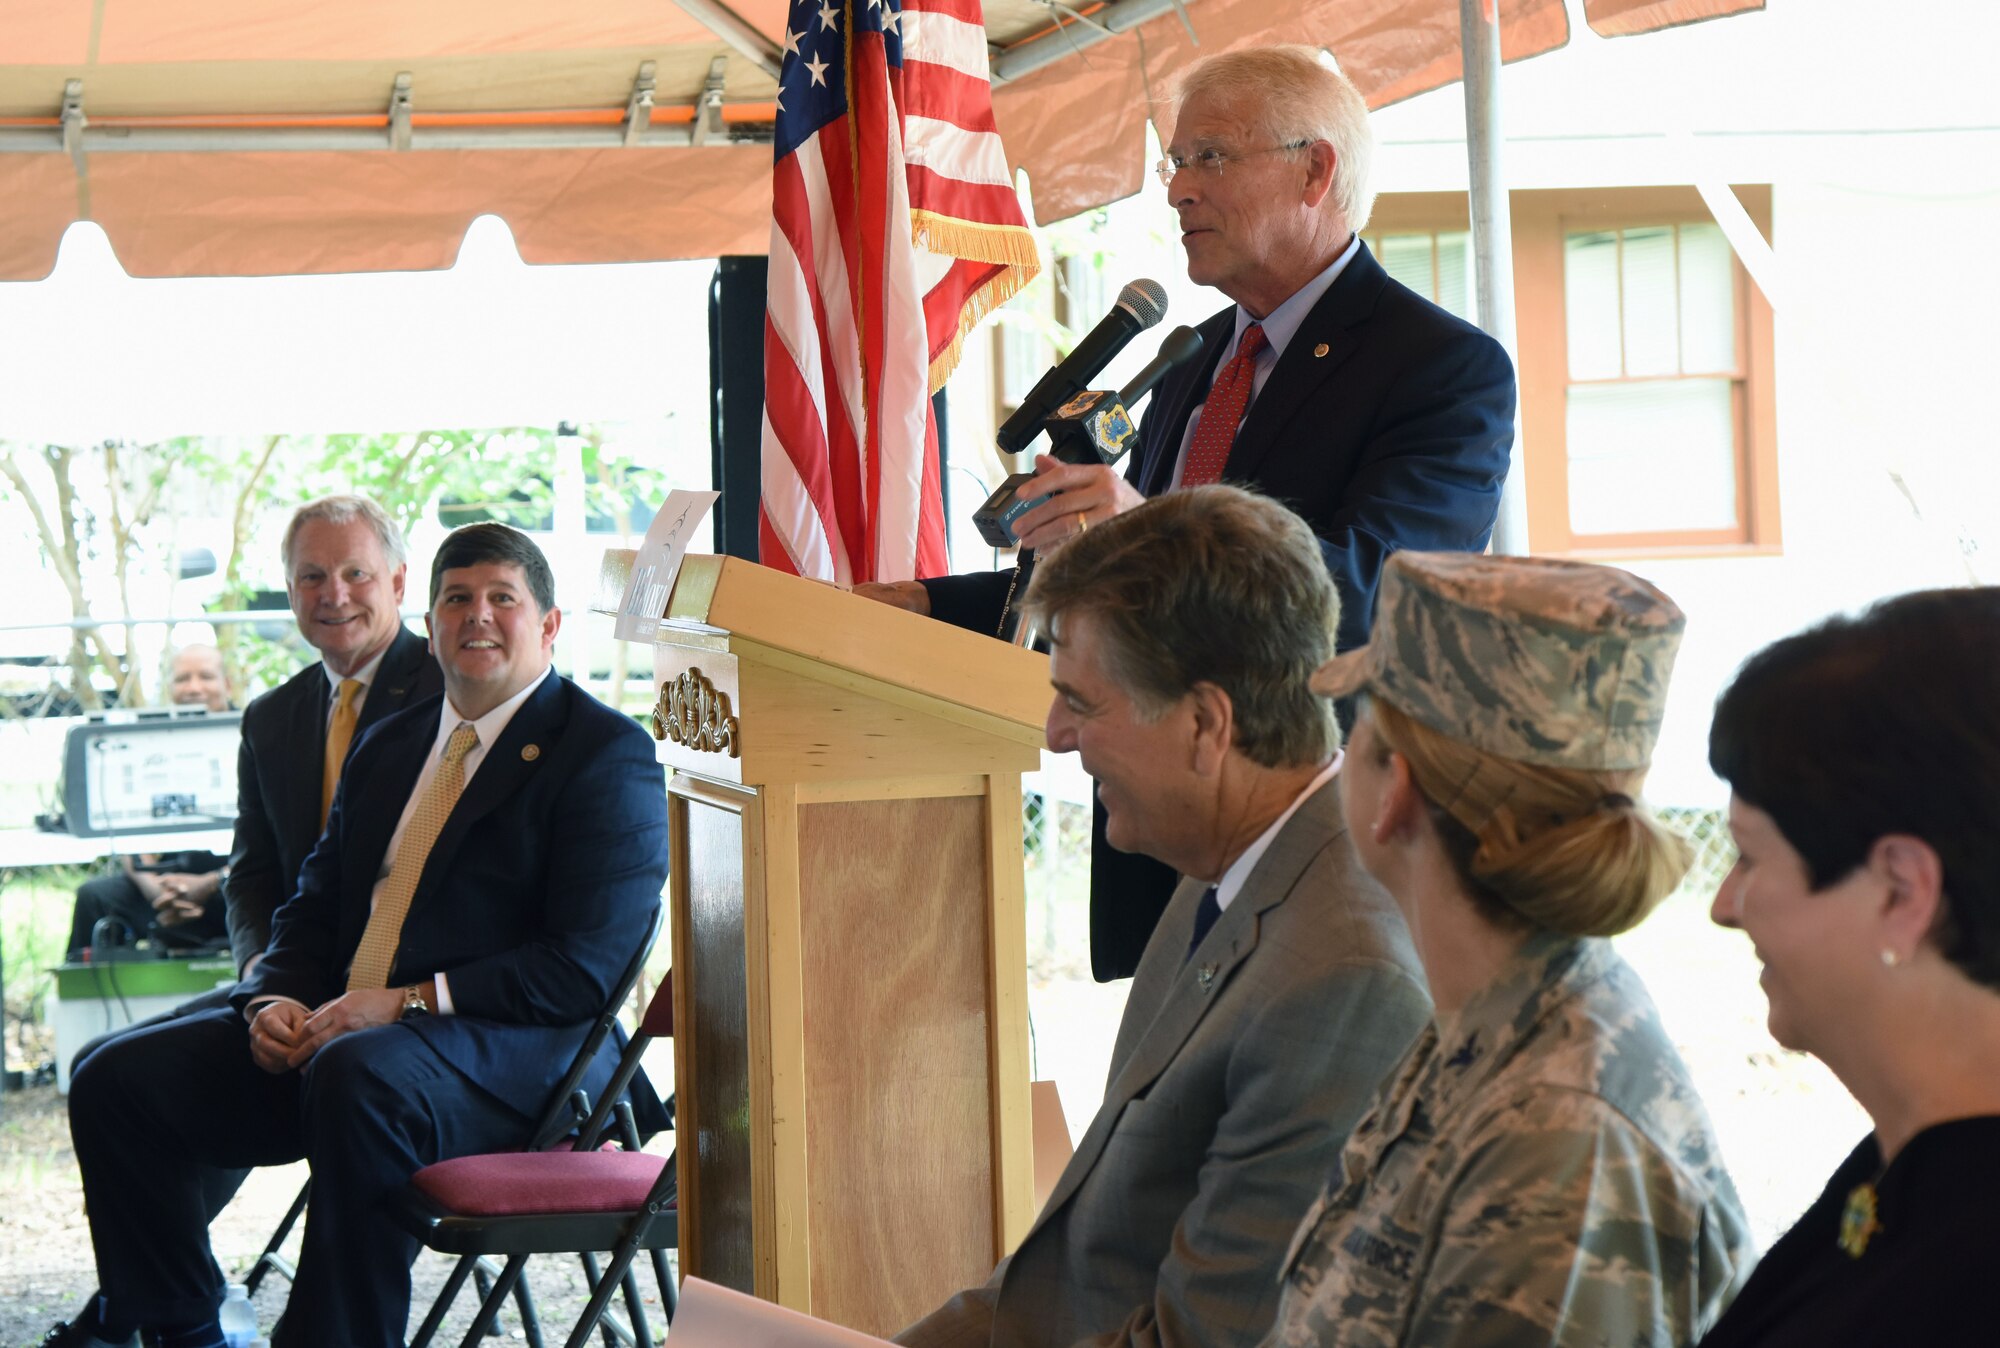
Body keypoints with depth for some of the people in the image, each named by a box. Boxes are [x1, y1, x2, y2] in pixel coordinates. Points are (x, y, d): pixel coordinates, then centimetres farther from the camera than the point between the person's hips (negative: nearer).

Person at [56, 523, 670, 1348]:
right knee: (118, 1080, -5)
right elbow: (316, 907, 25)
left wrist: (406, 1002, -18)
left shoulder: (608, 755, -3)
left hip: (514, 1057, -8)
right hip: (335, 1036, 8)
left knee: (357, 1074, -39)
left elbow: (589, 965, -13)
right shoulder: (389, 746, 22)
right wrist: (274, 1000, 1)